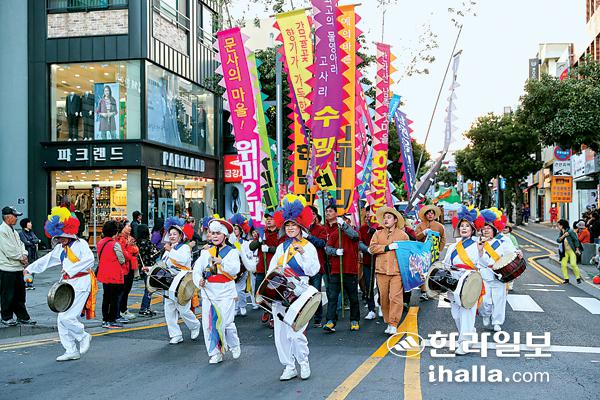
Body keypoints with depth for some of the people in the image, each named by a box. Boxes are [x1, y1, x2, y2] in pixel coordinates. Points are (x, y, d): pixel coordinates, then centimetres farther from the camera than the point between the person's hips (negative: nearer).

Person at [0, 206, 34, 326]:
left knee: (20, 293, 13)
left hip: (18, 267, 9)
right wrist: (21, 258, -9)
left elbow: (20, 244, 18)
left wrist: (24, 255, -1)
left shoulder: (13, 231, 15)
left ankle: (22, 316, 21)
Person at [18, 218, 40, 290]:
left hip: (33, 254, 6)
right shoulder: (21, 233, -4)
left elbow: (37, 239, 8)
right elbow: (25, 242, -14)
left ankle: (30, 284, 12)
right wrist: (34, 242, -3)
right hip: (26, 254, -6)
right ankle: (24, 284, -2)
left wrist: (31, 242, -10)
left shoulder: (31, 233, 18)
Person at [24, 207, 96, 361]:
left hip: (80, 284, -9)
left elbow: (89, 259, -26)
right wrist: (30, 268, 33)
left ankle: (83, 336, 8)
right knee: (62, 320, 7)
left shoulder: (80, 244, -9)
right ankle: (71, 351, 15)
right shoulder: (60, 249, 17)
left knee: (67, 317, -17)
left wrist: (71, 269, -29)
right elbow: (46, 260, 29)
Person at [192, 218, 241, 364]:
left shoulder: (232, 252, 3)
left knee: (226, 323, -8)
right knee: (208, 323, -1)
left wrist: (222, 262, -28)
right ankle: (215, 353, 12)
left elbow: (235, 269, -13)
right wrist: (199, 280, -14)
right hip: (208, 292, 3)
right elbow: (197, 269, 6)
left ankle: (234, 345, 20)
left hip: (226, 293, -3)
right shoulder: (206, 252, 12)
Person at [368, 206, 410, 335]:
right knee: (384, 298, 5)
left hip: (397, 271, -3)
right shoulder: (378, 234, 14)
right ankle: (388, 322, 17)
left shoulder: (403, 235, 9)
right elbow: (372, 248, 1)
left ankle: (393, 325, -9)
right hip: (381, 271, 3)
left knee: (396, 297, -11)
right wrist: (387, 247, -9)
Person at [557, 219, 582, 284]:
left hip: (572, 250, -6)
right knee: (563, 265, 0)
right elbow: (558, 240, -3)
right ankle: (566, 279, 10)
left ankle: (578, 278, 2)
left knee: (573, 264, -15)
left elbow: (576, 240, -10)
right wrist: (563, 235, -18)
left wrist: (577, 249, -11)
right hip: (565, 251, 6)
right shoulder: (561, 233, 6)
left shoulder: (570, 231, -13)